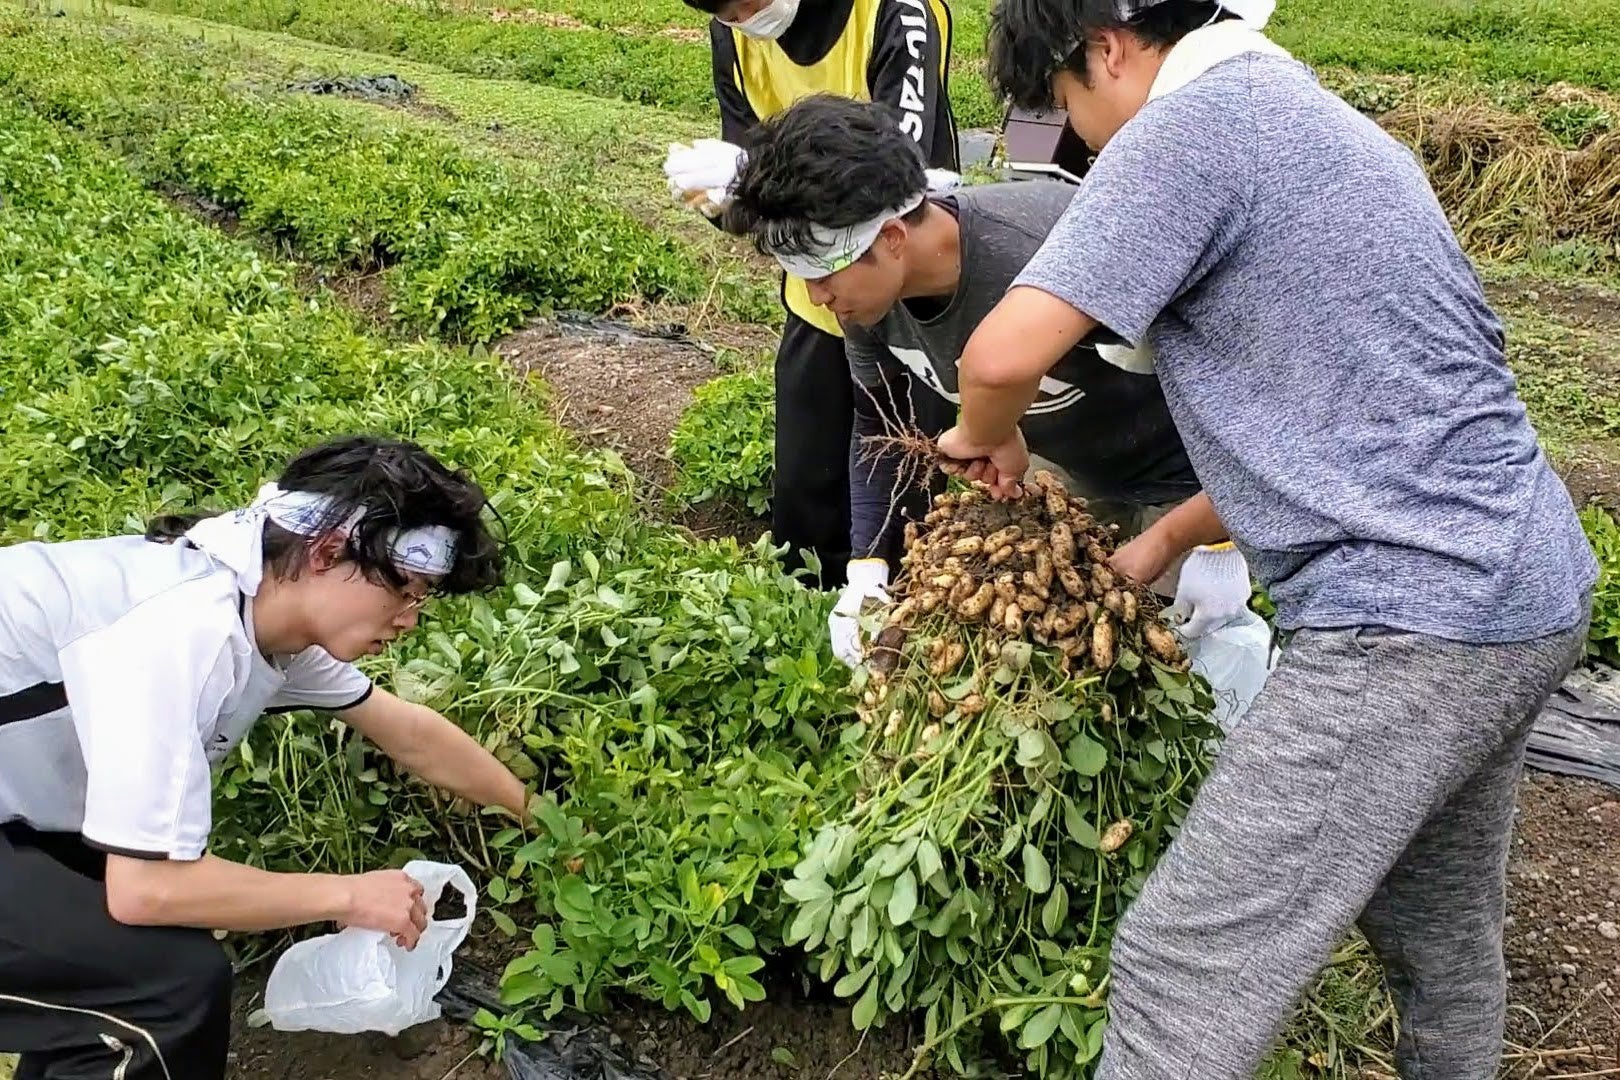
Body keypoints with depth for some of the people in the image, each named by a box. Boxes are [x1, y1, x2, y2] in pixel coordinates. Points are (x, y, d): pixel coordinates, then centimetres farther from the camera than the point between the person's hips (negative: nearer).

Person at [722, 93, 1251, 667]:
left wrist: (1218, 544, -29)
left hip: (1194, 485, -6)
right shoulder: (869, 293, -17)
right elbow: (881, 426, 1)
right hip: (1067, 470, 6)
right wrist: (868, 565, -10)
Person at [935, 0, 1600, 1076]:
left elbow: (1004, 356, -18)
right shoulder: (1325, 120, 20)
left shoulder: (1195, 119, -10)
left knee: (1185, 969, -7)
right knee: (1442, 940, 25)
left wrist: (984, 437, 5)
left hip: (1415, 615, -10)